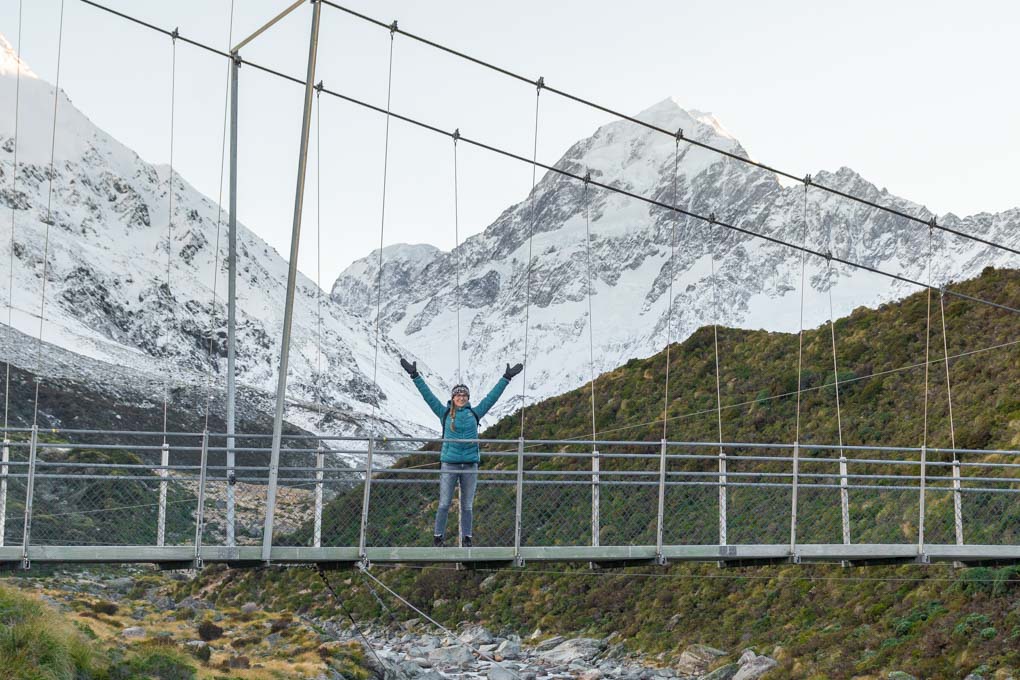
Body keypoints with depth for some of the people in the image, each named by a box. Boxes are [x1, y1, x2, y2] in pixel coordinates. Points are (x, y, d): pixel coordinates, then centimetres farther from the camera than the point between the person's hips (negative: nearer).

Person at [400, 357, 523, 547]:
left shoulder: (474, 413, 10)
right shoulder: (444, 413, 5)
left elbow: (492, 396, 13)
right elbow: (428, 395, 4)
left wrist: (506, 378, 14)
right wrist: (415, 376, 0)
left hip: (470, 465, 2)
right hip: (449, 464, -2)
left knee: (467, 505, 7)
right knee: (444, 504, -2)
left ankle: (467, 539, 12)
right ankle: (438, 537, 4)